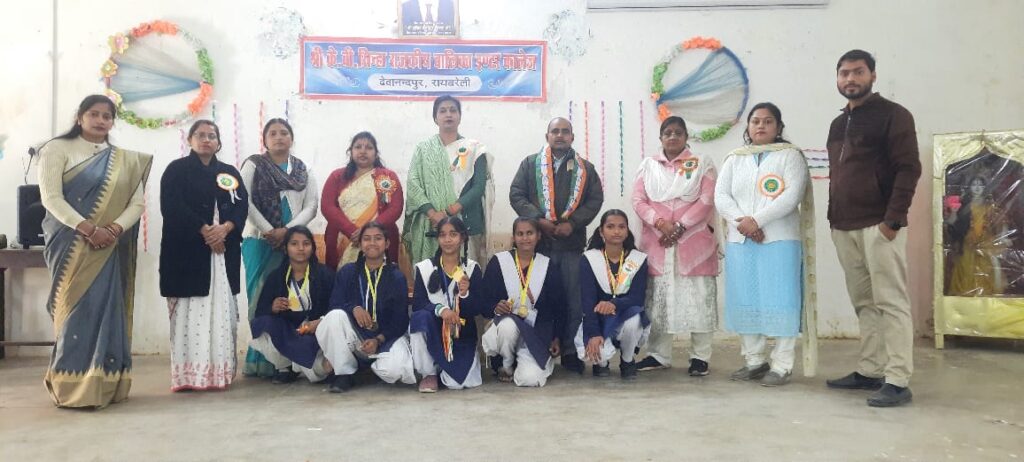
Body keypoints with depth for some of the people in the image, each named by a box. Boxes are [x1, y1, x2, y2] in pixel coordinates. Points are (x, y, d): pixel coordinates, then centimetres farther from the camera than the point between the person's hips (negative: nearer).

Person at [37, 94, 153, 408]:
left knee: (107, 309, 1)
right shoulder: (58, 149, 3)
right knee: (76, 309, -5)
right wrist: (88, 228, -18)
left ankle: (103, 386, 7)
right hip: (71, 243, -3)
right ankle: (73, 387, 0)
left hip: (109, 247, 3)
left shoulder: (124, 159, 13)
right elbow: (50, 197, -8)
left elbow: (137, 202, 6)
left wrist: (115, 228, -13)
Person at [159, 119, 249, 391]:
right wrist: (204, 231, -15)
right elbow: (171, 207, -7)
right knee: (191, 310, -7)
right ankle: (188, 374, -4)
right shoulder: (176, 169, 7)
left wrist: (224, 228, -13)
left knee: (221, 308, 0)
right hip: (187, 249, -3)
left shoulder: (230, 173, 18)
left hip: (224, 250, 4)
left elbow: (242, 205, 6)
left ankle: (219, 371, 4)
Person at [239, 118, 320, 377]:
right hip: (259, 240, -2)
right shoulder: (253, 165, 6)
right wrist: (268, 231, -12)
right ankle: (259, 360, 3)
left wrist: (286, 231, -10)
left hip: (292, 241, 2)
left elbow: (311, 206, 4)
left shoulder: (303, 171, 13)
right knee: (260, 297, -2)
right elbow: (245, 202, -4)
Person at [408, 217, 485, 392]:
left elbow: (477, 309, -4)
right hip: (433, 330, 0)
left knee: (457, 382, -18)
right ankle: (429, 373, -10)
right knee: (421, 316, -34)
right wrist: (440, 309, -29)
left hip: (461, 333, 0)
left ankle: (443, 366, 22)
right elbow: (417, 305, -10)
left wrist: (465, 294, -25)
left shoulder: (472, 268, 0)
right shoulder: (424, 268, -2)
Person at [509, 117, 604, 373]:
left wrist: (572, 223, -10)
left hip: (573, 242, 1)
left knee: (573, 299, 4)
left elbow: (595, 199, 4)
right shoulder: (530, 164, 8)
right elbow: (516, 195, 2)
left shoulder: (585, 168, 11)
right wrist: (538, 219, -12)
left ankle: (569, 351, 14)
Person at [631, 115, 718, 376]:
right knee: (658, 298, 4)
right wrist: (660, 223, -13)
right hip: (657, 242, 2)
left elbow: (706, 200, -4)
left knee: (697, 298, -2)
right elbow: (638, 201, 4)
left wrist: (680, 227, -14)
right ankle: (658, 355, 13)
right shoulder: (648, 166, 14)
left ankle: (700, 357, 6)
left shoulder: (702, 164, 7)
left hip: (694, 241, -2)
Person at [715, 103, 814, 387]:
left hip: (779, 241, -4)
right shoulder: (734, 159, 15)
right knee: (745, 301, 6)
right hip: (740, 242, 4)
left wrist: (756, 220, -18)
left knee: (779, 301, -5)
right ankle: (754, 361, 17)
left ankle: (781, 366, 2)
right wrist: (742, 223, -13)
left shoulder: (790, 156, 4)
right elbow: (721, 197, 4)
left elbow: (792, 196, -11)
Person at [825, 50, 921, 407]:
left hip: (879, 225, -7)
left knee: (891, 303, -6)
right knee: (864, 304, 9)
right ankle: (870, 371, 15)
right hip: (845, 228, 7)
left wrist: (892, 219, -17)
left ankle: (897, 381, -4)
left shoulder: (893, 115, -1)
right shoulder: (838, 124, 20)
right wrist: (834, 218, 15)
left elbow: (908, 169, -10)